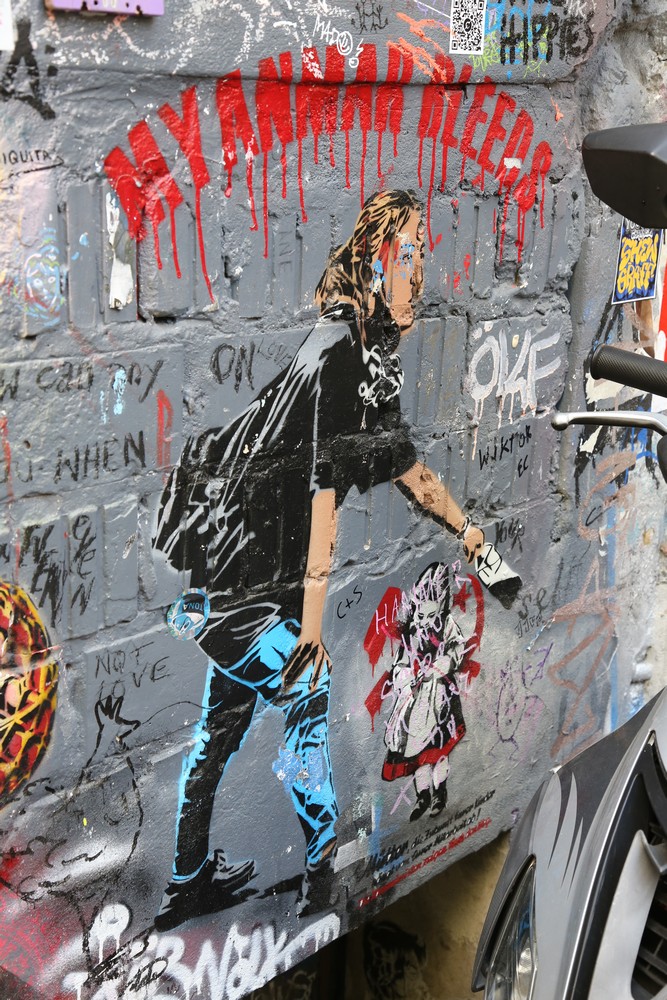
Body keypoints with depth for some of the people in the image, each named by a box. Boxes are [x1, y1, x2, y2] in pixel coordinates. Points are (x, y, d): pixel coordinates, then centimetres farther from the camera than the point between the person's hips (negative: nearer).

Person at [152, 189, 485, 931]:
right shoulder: (339, 352, -19)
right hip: (250, 562, -10)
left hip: (240, 553, 10)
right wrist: (310, 622, -23)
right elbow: (323, 487, -23)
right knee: (309, 705, -1)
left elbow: (401, 462, 23)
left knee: (224, 720, 16)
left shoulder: (372, 357, 11)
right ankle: (325, 878, 15)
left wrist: (464, 527, 28)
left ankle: (189, 884, 30)